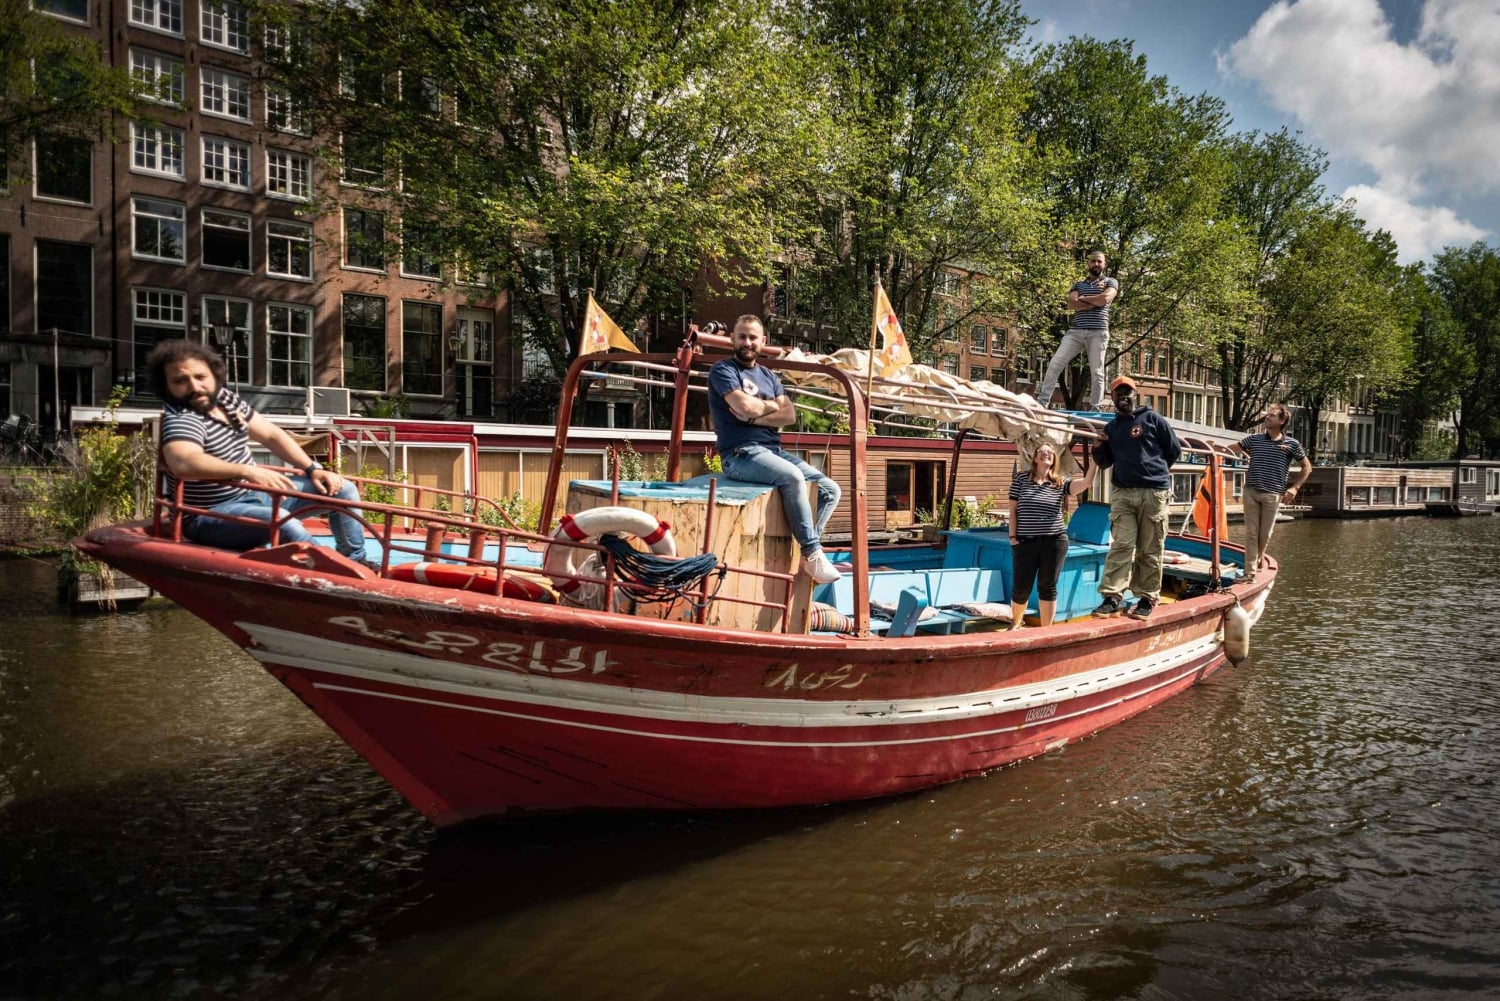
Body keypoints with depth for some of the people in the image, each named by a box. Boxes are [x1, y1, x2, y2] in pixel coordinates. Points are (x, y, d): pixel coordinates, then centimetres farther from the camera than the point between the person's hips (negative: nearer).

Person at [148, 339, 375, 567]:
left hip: (253, 494, 9)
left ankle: (355, 562, 21)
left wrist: (313, 469, 2)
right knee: (284, 523, -39)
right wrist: (248, 471, -53)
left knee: (342, 490, 8)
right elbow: (184, 463, -45)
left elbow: (271, 435, 12)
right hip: (212, 516, -9)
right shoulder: (181, 419, -23)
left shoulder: (225, 398, 5)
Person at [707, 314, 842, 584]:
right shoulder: (723, 370, 1)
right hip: (741, 453, -8)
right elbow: (745, 406, -17)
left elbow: (789, 415, 6)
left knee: (830, 490, -5)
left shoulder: (768, 376, 21)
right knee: (793, 477, -33)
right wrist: (770, 405, 3)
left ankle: (805, 549, -5)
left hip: (774, 450, 8)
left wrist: (754, 416, -9)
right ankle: (813, 553, -25)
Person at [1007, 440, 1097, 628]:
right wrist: (1013, 536, -2)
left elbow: (1087, 482, -12)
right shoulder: (1021, 478, 2)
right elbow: (1013, 510, 2)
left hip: (1054, 542, 1)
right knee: (1020, 587, 4)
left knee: (1048, 587, 4)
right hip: (1025, 541, 0)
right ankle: (1015, 623, 30)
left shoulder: (1061, 482, 4)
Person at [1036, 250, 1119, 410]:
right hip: (1075, 331, 3)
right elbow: (1071, 305, 1)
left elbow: (1105, 299, -9)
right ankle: (1042, 402, -9)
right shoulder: (1078, 285, 19)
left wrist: (1083, 298, 3)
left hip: (1098, 332, -3)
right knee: (1055, 364, -9)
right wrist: (1095, 302, -5)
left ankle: (1096, 409, -1)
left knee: (1096, 372, -3)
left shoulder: (1110, 282, 12)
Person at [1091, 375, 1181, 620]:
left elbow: (1174, 450, 8)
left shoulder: (1152, 418, 4)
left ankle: (1147, 598, 8)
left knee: (1150, 551, 2)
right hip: (1122, 493, 3)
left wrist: (1153, 469, 15)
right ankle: (1112, 597, -12)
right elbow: (1105, 462, 20)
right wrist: (1098, 446, 1)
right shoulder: (1111, 427, 16)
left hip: (1153, 492, -3)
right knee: (1121, 546, -7)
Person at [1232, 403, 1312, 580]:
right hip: (1251, 492, 1)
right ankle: (1250, 571, 2)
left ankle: (1256, 562, 28)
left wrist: (1294, 487, 1)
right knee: (1251, 533, 0)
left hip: (1273, 495, -1)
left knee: (1265, 534, 5)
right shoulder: (1254, 439, 6)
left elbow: (1307, 467, 10)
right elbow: (1231, 449, 7)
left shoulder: (1292, 444, 2)